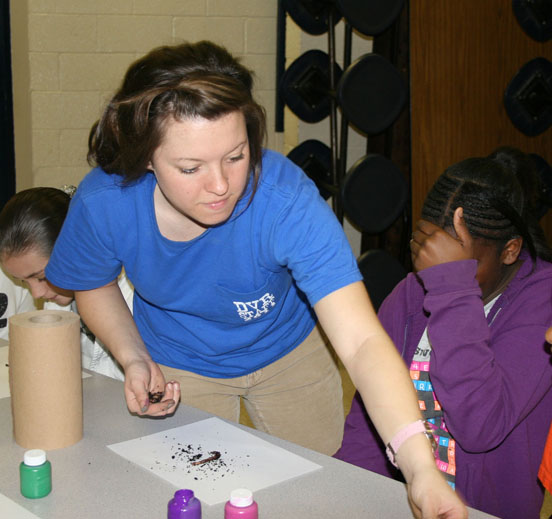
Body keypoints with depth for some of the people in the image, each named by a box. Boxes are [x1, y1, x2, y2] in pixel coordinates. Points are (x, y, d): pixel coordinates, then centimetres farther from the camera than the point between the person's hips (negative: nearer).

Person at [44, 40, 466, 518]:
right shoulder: (103, 203, -30)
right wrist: (133, 359, -22)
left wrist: (421, 467, -56)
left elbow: (361, 341, -45)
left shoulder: (286, 199, -39)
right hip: (178, 366, 1)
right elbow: (94, 284, -5)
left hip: (288, 352, 0)